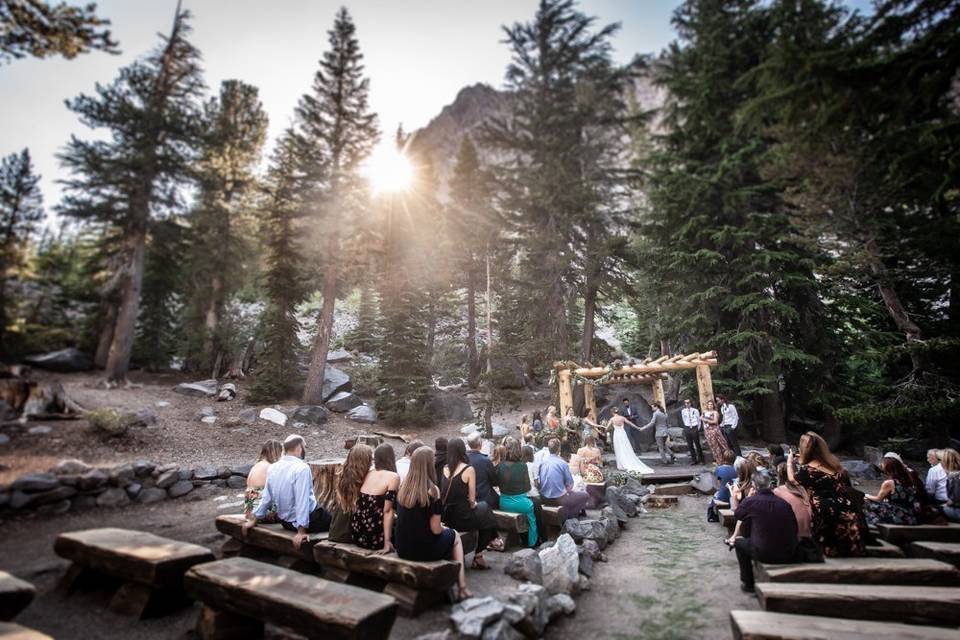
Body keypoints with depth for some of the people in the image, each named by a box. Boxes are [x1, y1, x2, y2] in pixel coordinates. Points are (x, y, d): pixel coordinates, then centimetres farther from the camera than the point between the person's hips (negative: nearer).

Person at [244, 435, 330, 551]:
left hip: (285, 521, 8)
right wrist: (301, 531, -24)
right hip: (309, 520, -8)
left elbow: (266, 497, 6)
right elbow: (302, 501, -26)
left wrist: (253, 519, 18)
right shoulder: (302, 468, -22)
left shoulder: (272, 468, -1)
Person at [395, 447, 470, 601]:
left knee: (448, 533, 28)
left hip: (402, 550, 5)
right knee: (455, 536, 23)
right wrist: (444, 528, 6)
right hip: (424, 551, -5)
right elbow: (435, 529, -17)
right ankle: (461, 588, 23)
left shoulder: (402, 486, -2)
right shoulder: (431, 490, -19)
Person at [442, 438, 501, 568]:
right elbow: (471, 499, -10)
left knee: (482, 507, 26)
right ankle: (478, 557, 26)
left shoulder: (445, 468, 3)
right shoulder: (469, 469, -13)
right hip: (462, 518, -6)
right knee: (485, 512, 21)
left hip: (445, 517, 6)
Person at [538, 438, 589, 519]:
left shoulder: (542, 462, -1)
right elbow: (569, 484, -7)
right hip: (558, 499, -7)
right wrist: (568, 489, 16)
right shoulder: (562, 463, -15)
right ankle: (567, 515, 10)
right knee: (585, 495, 11)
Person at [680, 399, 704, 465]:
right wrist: (686, 427, 13)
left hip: (694, 428, -3)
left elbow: (699, 420, 4)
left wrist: (698, 428, 4)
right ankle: (693, 459, 17)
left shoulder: (695, 410, -6)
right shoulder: (683, 411, 2)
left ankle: (700, 459, 16)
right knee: (690, 445, 7)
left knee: (697, 444, 2)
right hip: (687, 429, 3)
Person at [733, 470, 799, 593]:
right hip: (789, 556, 5)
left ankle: (748, 583, 26)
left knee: (739, 542, 23)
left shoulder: (751, 500, -12)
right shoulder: (784, 502, -1)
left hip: (765, 554, -5)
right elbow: (794, 529, 8)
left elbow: (737, 515, 8)